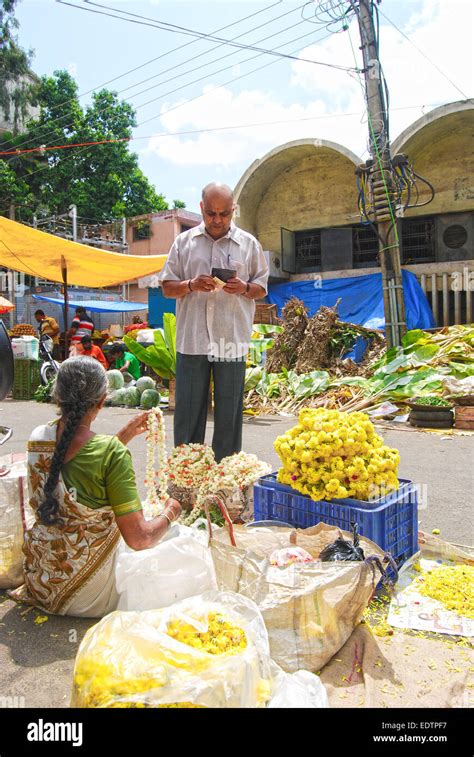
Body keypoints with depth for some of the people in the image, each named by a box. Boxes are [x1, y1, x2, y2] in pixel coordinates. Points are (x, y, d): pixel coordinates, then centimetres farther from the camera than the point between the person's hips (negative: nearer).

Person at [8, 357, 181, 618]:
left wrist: (125, 435, 12)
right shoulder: (112, 452, -27)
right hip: (88, 594, -6)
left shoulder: (37, 438, -8)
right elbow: (139, 539, -24)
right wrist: (170, 512, -5)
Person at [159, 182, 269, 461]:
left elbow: (262, 289, 13)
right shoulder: (184, 241, 10)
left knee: (229, 411, 5)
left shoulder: (249, 244, 9)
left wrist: (244, 288, -10)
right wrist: (191, 285, -11)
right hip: (191, 339, 1)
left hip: (232, 340, 0)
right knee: (188, 410, 5)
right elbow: (167, 287, 10)